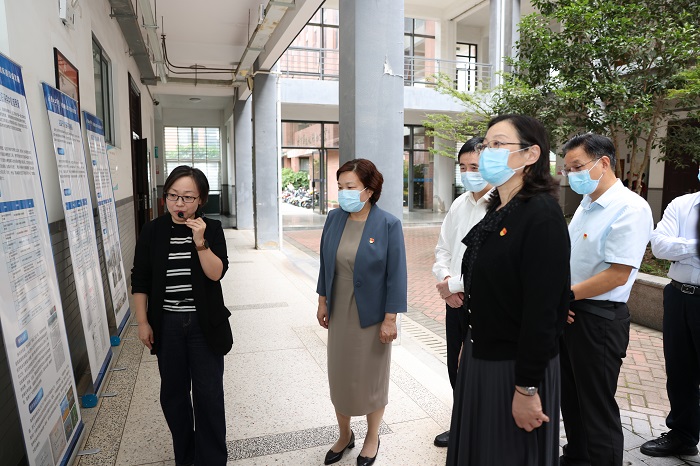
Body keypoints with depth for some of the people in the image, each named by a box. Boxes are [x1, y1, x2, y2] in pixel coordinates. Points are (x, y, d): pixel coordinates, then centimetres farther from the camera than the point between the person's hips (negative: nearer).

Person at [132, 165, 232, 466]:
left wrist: (200, 241, -26)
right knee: (172, 392, 13)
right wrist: (143, 322, 1)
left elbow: (216, 273, -14)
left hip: (205, 324, -2)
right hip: (167, 324, 2)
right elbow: (140, 280, 3)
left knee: (209, 393, 5)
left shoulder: (212, 228, -5)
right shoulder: (153, 231, -1)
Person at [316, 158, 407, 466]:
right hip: (339, 313, 4)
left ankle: (372, 438, 38)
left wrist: (390, 319, -13)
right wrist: (323, 301, 9)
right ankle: (344, 435, 40)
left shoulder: (388, 224, -15)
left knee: (371, 378, 13)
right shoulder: (334, 218, -2)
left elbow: (396, 275, -13)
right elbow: (326, 263, 7)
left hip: (371, 316, -4)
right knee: (339, 375, 16)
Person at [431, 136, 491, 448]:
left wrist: (454, 284, -16)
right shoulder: (459, 205, 7)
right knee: (456, 367, 19)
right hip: (455, 299, 7)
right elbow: (443, 249, 12)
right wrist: (445, 281, -5)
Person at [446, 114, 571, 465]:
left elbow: (542, 310, -22)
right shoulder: (496, 212, 7)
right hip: (480, 355, 8)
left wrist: (527, 389, -19)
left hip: (517, 366, -8)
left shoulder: (542, 216, -19)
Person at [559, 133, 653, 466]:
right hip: (568, 312, 8)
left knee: (596, 405, 6)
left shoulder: (630, 208, -16)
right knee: (570, 397, 21)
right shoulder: (585, 205, 10)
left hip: (598, 319, -8)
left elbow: (617, 275, -21)